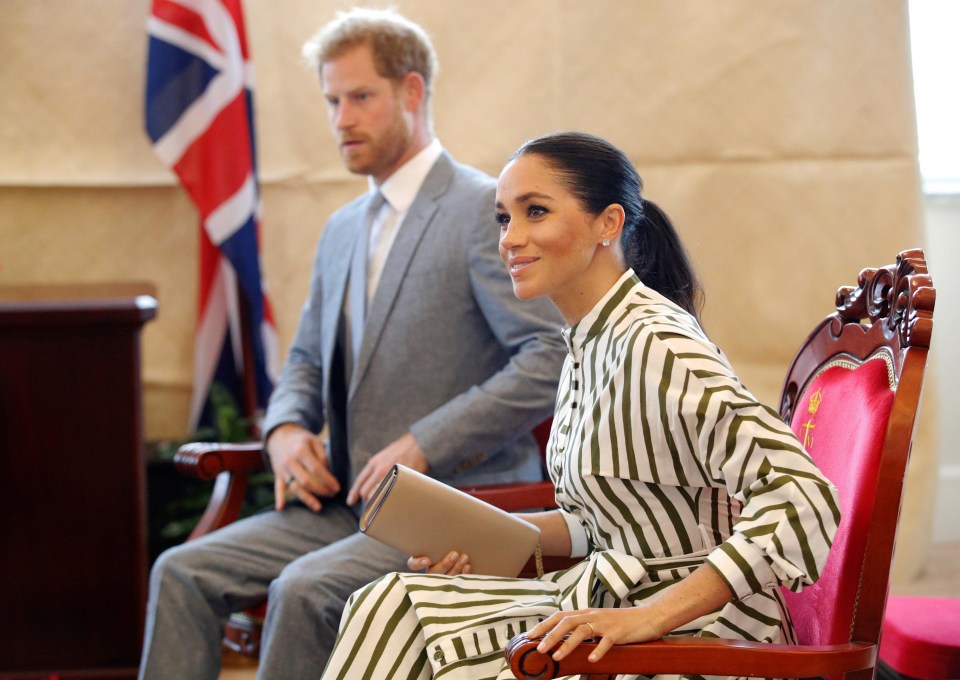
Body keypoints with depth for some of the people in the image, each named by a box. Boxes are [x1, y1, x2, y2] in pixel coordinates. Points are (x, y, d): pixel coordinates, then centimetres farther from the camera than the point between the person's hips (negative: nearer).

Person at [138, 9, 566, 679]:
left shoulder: (483, 210, -9)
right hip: (347, 500, 8)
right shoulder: (343, 229, 17)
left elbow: (553, 358, -17)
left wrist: (424, 444, -19)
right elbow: (308, 360, 27)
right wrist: (286, 428, 4)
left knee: (306, 588, -29)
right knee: (184, 571, -8)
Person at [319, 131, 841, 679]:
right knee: (393, 605, -4)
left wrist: (651, 615, -29)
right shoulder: (589, 341, 7)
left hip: (690, 633, -8)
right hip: (611, 594, 8)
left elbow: (803, 501, -29)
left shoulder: (656, 345, -21)